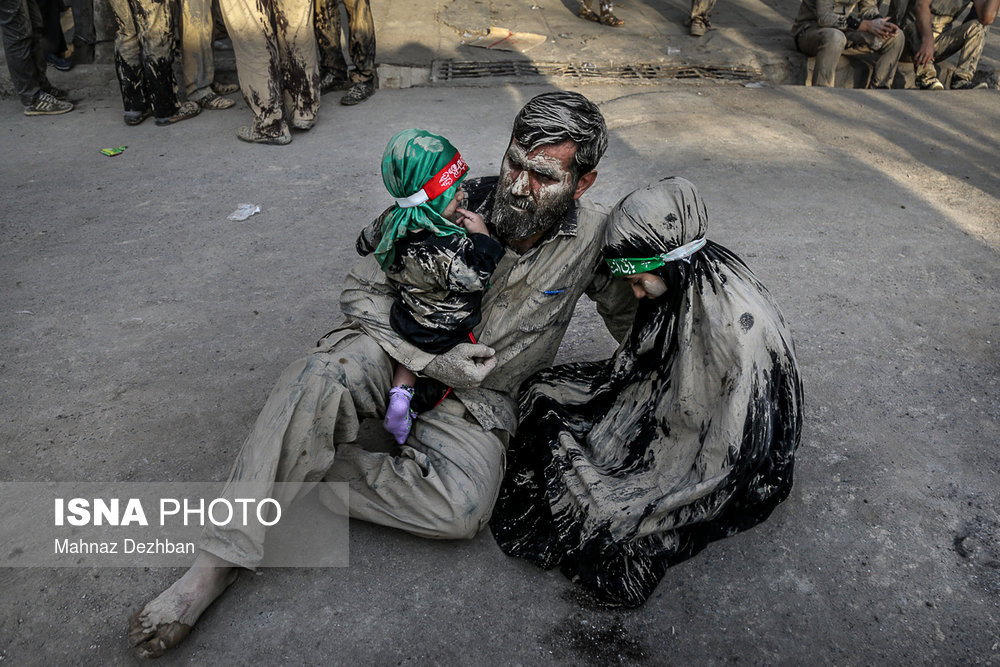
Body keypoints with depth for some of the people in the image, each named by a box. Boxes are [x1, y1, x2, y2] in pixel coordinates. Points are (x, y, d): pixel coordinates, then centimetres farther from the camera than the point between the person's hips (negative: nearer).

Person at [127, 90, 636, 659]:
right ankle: (218, 564, -23)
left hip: (480, 395, 1)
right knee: (318, 380, -34)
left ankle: (305, 472, -14)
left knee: (462, 509, -30)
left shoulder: (593, 235, -11)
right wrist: (428, 360, -19)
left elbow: (629, 312, 10)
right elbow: (364, 290, -7)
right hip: (401, 349, 0)